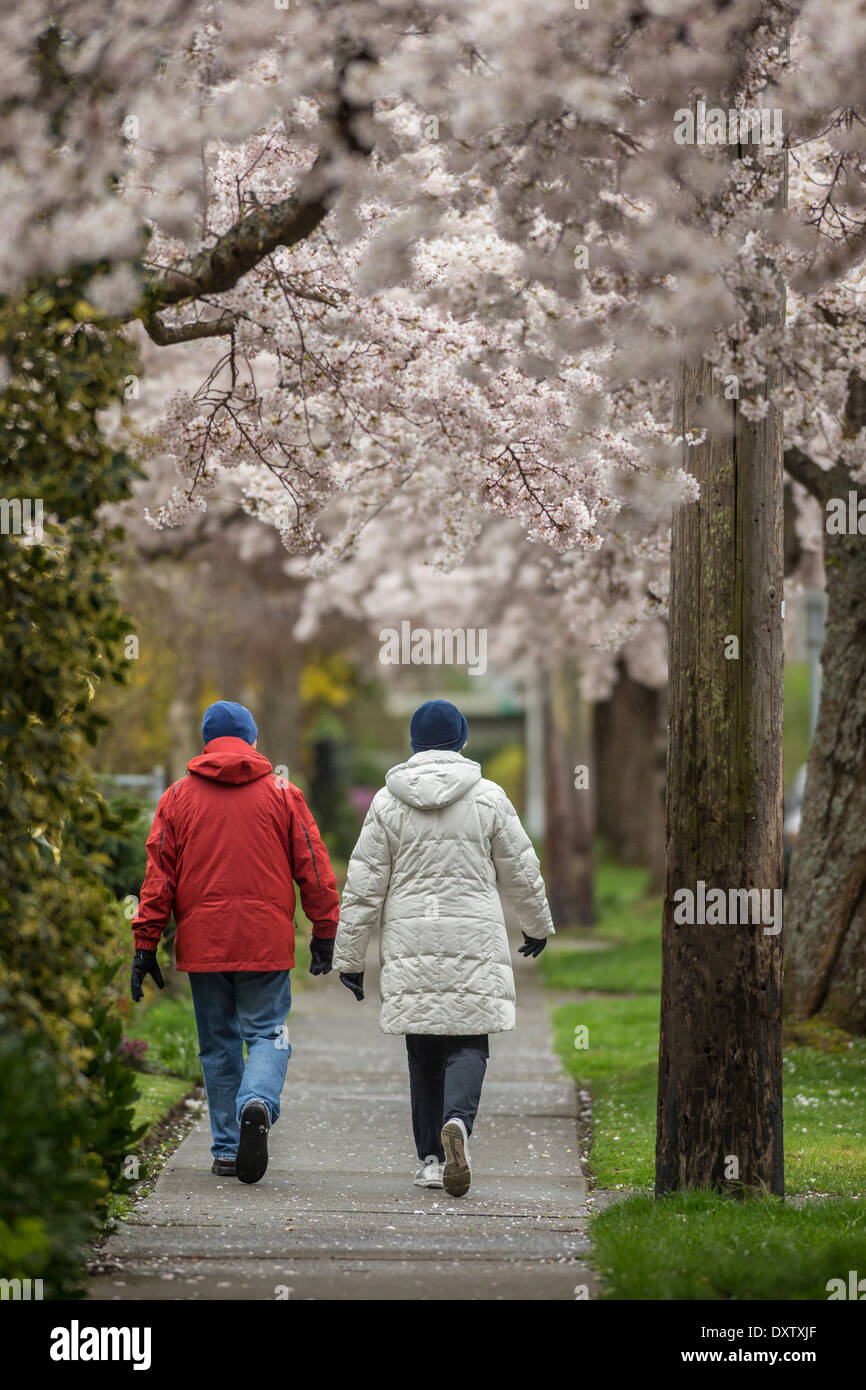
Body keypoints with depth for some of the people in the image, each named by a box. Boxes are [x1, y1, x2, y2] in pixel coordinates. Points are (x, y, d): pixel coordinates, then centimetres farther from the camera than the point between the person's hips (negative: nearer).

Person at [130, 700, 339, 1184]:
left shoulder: (178, 797, 5)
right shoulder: (283, 794, 3)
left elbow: (159, 875, 4)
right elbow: (314, 868, 2)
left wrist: (146, 944, 6)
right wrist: (325, 933, 9)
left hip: (203, 944, 1)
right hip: (267, 944, -1)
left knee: (218, 1044, 11)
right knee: (268, 1033, 5)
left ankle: (227, 1148, 10)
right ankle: (258, 1104, -24)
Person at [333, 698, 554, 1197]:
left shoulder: (387, 803, 4)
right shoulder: (489, 798, 2)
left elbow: (364, 886, 3)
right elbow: (522, 873, 9)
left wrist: (350, 957, 10)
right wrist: (539, 926, 27)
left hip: (410, 941, 1)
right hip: (475, 942, -1)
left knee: (424, 1051, 10)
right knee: (468, 1044, -1)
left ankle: (431, 1157, 10)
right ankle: (458, 1121, -29)